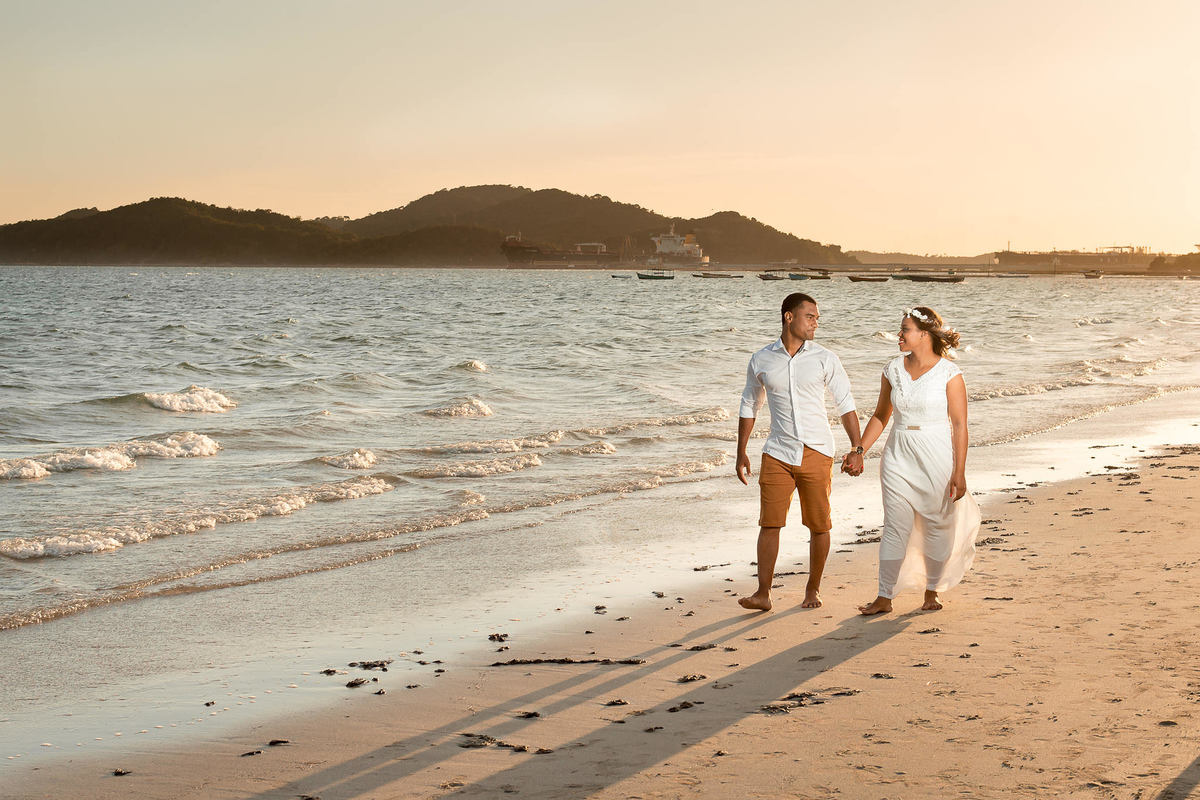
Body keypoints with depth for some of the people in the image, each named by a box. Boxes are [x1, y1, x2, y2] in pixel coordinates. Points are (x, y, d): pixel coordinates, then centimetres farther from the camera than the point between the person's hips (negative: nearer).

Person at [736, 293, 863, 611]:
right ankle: (763, 594, -2)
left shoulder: (825, 360, 1)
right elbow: (749, 407, 14)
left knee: (819, 526, 3)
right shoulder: (761, 361, 4)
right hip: (778, 453, 0)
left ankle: (813, 589, 19)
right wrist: (741, 453, 13)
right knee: (769, 523, -5)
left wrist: (857, 448, -3)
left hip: (817, 453, 0)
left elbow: (846, 405, 5)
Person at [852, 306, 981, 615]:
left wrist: (959, 472, -12)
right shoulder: (893, 369, 5)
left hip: (937, 458, -3)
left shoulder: (949, 373, -8)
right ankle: (884, 598, 4)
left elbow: (959, 424, -8)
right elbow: (880, 416, 14)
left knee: (936, 526, 6)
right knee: (895, 526, 0)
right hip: (899, 457, 3)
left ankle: (932, 591, 23)